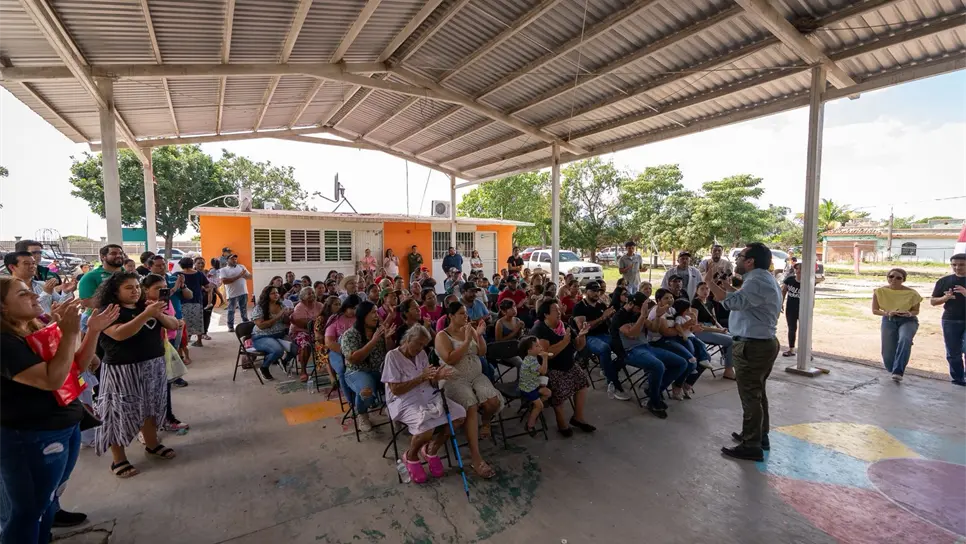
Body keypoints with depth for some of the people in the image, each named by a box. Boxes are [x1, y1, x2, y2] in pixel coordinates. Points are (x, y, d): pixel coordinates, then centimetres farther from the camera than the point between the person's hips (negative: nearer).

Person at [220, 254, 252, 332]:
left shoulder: (241, 266, 12)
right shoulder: (224, 269, -1)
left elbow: (250, 276, 11)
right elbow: (224, 281, -15)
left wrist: (243, 275, -11)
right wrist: (237, 277, -18)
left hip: (243, 292, 3)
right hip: (232, 294, -3)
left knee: (244, 310, 11)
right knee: (231, 311, 7)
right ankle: (231, 327, 16)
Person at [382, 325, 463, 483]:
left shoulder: (422, 354, 9)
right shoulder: (393, 356, -10)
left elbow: (430, 384, 10)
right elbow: (395, 389, -15)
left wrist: (436, 377, -14)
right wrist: (421, 378, -19)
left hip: (428, 397, 7)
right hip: (405, 403, -7)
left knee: (460, 415, -12)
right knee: (427, 427, -34)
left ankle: (431, 450, 10)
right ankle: (410, 456, 2)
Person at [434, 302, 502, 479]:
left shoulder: (470, 329, 10)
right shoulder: (442, 336, -5)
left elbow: (482, 353, 8)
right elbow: (450, 359, -18)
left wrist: (479, 335, -7)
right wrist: (467, 340, -20)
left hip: (476, 376, 5)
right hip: (455, 380, -5)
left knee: (493, 401, -22)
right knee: (471, 407, -31)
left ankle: (485, 423, 15)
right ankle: (475, 457, -28)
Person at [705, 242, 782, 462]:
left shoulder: (757, 281, -20)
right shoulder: (763, 278, 14)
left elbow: (733, 302, -35)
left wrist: (710, 282, -29)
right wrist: (729, 288, 12)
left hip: (752, 346, -11)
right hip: (763, 343, 11)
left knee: (750, 396, -3)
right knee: (757, 393, 22)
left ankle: (752, 446, 6)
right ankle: (759, 436, 36)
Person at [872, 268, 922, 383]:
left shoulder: (911, 293, -12)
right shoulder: (880, 292, -10)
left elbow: (916, 310, 0)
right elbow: (875, 310, -5)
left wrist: (909, 314, -24)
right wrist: (887, 313, -25)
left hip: (908, 320, -1)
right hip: (889, 321, 1)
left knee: (905, 340, -33)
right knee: (888, 352, 1)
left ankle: (898, 371, -33)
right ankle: (893, 369, 33)